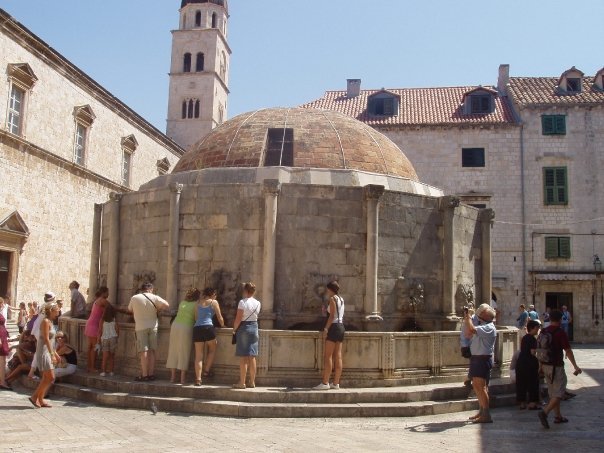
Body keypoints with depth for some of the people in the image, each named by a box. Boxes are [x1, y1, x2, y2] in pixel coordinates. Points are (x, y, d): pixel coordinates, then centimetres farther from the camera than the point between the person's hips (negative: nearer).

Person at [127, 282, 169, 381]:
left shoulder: (134, 298, -2)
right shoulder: (154, 297, -1)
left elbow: (129, 310, 13)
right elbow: (166, 305, -10)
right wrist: (157, 310, 6)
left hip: (140, 327, -2)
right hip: (153, 326, 2)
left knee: (143, 351, -3)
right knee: (151, 351, 6)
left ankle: (144, 375, -6)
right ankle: (151, 374, 7)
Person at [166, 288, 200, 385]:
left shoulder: (182, 303, 15)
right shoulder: (195, 304, 0)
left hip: (175, 325, 5)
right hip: (186, 328, -5)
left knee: (173, 351, 9)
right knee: (184, 353, 0)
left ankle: (173, 377, 10)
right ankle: (183, 378, 0)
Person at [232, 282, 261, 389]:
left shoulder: (242, 302, -12)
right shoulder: (258, 303, 5)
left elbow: (238, 319, -14)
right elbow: (255, 316, 11)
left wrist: (234, 329, -2)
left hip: (243, 328, -6)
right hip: (254, 327, 6)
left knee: (243, 357, -2)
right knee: (252, 357, 11)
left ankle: (242, 383, 0)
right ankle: (252, 382, 15)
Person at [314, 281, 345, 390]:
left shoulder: (332, 298, -7)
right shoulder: (341, 299, 16)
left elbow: (332, 316, -16)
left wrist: (326, 329, -18)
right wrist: (325, 311, 20)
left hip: (334, 327, -8)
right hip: (341, 327, 9)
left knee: (328, 356, -7)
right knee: (338, 357, 6)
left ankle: (325, 383, -9)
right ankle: (336, 383, 7)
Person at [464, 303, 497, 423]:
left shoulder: (489, 328, -15)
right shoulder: (481, 326, 16)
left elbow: (472, 329, -27)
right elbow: (468, 335, 22)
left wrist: (468, 318, -10)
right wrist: (467, 320, 13)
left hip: (483, 359, -10)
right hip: (476, 358, 10)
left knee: (481, 386, -12)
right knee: (476, 385, 17)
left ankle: (486, 415, -10)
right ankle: (481, 411, 28)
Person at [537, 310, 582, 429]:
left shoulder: (543, 332, 6)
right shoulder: (560, 332, -14)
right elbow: (568, 351, -14)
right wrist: (576, 366, -7)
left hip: (545, 366, 7)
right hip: (556, 366, -7)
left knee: (553, 392, 17)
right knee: (559, 393, -3)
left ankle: (558, 416, 24)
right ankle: (545, 412, -20)